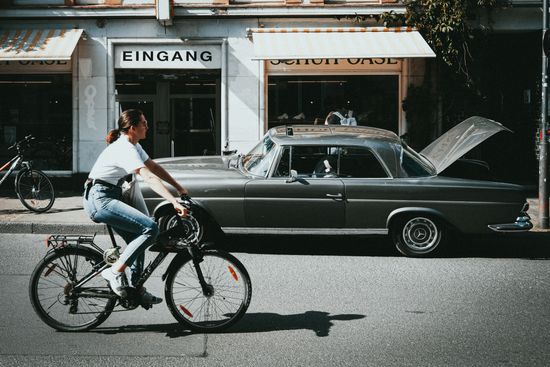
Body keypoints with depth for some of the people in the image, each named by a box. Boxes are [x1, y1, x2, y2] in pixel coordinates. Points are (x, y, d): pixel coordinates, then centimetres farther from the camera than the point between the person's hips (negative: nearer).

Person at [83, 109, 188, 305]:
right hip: (100, 199, -11)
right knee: (150, 228, -19)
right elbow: (149, 177, -29)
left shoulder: (133, 146, 12)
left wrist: (179, 188, 11)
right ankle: (115, 272, -13)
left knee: (137, 238, 12)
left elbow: (155, 167, 17)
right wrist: (174, 202, -36)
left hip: (109, 197, 11)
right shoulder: (124, 149, -19)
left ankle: (136, 289, 19)